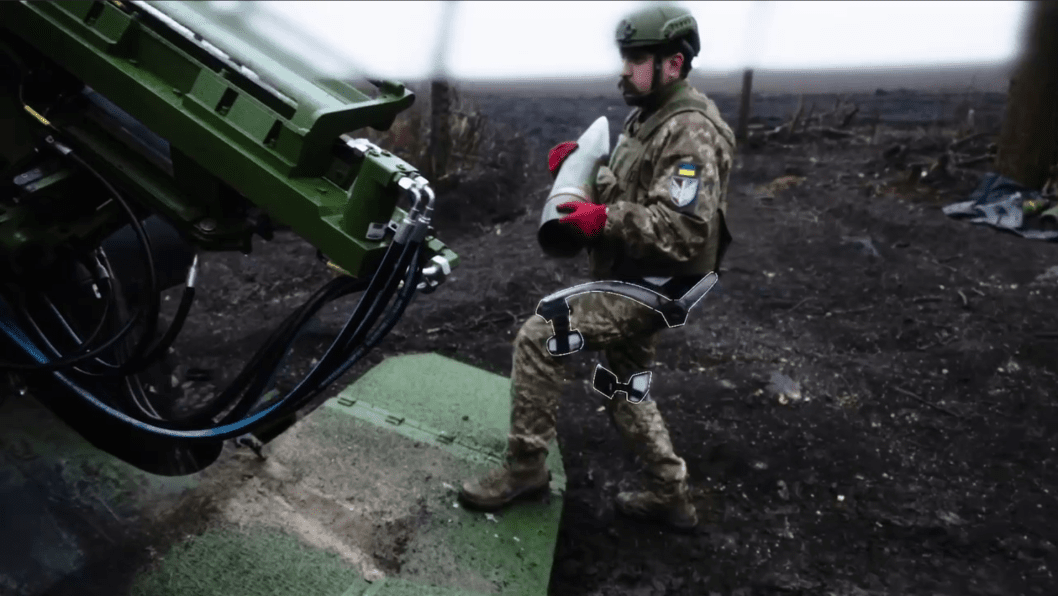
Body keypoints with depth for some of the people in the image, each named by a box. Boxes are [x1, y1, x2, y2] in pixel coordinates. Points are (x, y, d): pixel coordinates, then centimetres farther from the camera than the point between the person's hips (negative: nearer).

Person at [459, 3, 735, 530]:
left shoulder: (690, 131, -20)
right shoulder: (648, 118, 12)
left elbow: (684, 229, -30)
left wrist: (604, 220, -31)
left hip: (647, 288, -11)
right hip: (632, 281, 11)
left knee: (538, 339, -14)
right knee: (626, 387, 19)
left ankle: (525, 466, -1)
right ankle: (671, 497, 30)